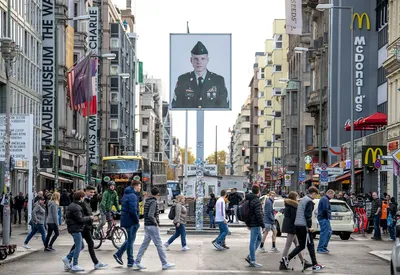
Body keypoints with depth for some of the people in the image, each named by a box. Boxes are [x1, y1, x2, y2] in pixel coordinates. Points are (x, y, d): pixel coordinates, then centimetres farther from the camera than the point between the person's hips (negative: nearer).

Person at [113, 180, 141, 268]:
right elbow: (133, 210, -23)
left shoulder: (126, 194, 14)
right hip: (131, 221, -9)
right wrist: (137, 221, -15)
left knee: (130, 239, 20)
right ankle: (130, 262, 6)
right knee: (130, 240, -1)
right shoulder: (132, 196, -18)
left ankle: (119, 254, 17)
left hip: (125, 220, 9)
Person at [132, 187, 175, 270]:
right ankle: (164, 264, 1)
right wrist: (156, 223, -11)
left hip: (147, 226, 9)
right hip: (152, 226, -9)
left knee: (145, 244, 10)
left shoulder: (147, 201, 13)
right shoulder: (153, 202, -15)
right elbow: (150, 215, -24)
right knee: (159, 244, -3)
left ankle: (137, 263, 9)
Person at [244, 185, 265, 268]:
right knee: (253, 241, -4)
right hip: (256, 224, -9)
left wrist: (247, 224, 25)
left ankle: (250, 256, 16)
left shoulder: (248, 200, 12)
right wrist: (263, 225, -16)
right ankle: (252, 261, 1)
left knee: (259, 239, 20)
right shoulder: (256, 201, -17)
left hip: (251, 223, 9)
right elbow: (259, 214, -21)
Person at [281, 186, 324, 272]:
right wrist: (309, 227, -17)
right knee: (310, 245, -1)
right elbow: (307, 215, -19)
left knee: (301, 245, 13)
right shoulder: (309, 201, -11)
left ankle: (287, 258, 1)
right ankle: (315, 265, 3)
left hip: (297, 225, 9)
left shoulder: (302, 200, 18)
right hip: (304, 226, -9)